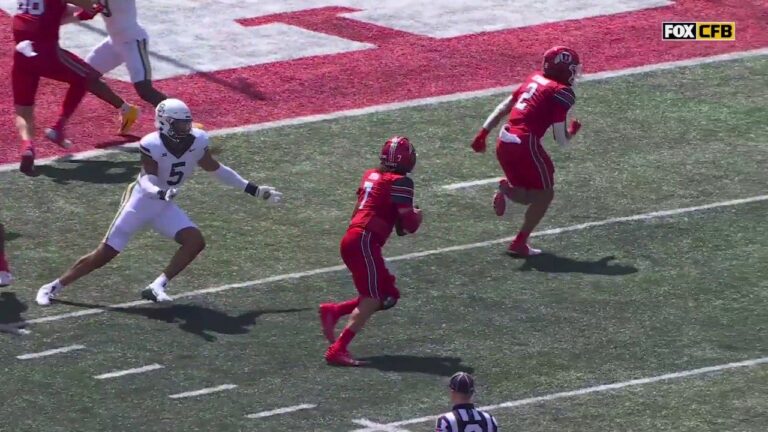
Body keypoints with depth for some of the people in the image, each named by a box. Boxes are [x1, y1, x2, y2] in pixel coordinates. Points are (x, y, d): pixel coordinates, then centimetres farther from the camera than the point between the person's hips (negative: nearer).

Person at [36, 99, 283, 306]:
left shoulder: (197, 142, -9)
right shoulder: (152, 146, -25)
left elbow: (217, 170, 6)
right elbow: (148, 181, -32)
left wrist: (255, 191, 8)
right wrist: (160, 192, -57)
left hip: (165, 207, 5)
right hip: (141, 202, -5)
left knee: (195, 242, -17)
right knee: (104, 254, -3)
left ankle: (157, 287, -13)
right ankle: (54, 287, 10)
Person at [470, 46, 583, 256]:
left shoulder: (535, 79, 14)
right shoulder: (561, 93, -8)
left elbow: (503, 108, 16)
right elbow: (562, 141, -7)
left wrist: (483, 133, 20)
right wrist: (573, 130, 15)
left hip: (504, 143, 7)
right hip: (525, 145, -7)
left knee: (532, 193, 22)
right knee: (544, 194, 11)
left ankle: (508, 190, -9)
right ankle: (519, 243, 1)